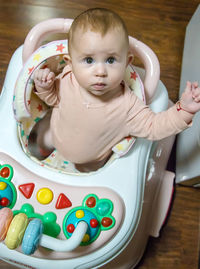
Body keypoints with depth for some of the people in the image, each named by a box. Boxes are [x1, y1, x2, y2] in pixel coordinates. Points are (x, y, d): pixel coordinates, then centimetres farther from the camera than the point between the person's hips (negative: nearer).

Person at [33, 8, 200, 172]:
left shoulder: (127, 105, -38)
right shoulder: (67, 80, -30)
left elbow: (152, 127, -26)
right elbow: (54, 98, -7)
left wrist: (183, 110, -39)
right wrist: (45, 86, -29)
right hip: (56, 135, 2)